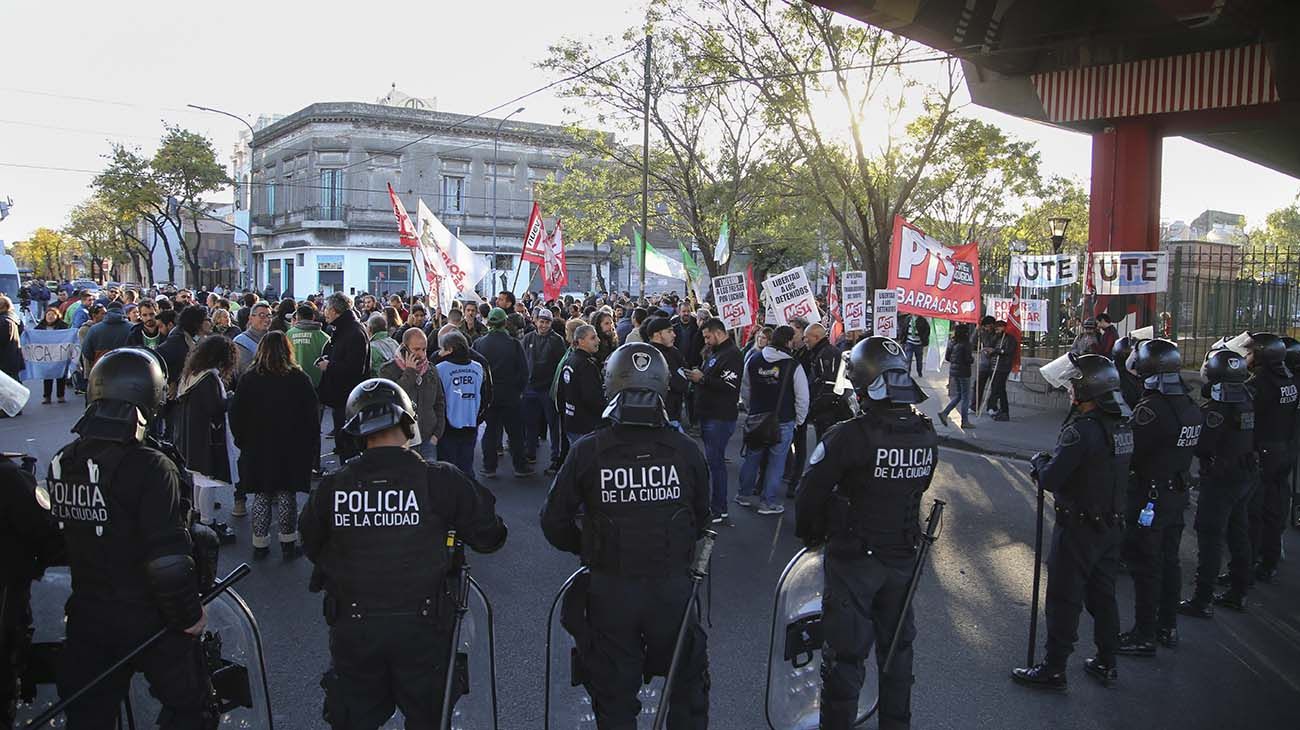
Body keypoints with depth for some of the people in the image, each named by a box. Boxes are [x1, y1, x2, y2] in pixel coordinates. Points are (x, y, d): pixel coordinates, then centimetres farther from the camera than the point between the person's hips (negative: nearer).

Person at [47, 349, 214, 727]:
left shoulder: (62, 463, -1)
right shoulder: (150, 468, -24)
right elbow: (168, 557, -25)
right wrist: (190, 614, -13)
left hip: (85, 616, 7)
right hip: (148, 620, -6)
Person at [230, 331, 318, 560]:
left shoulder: (249, 379, -3)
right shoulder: (299, 379, -7)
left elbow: (236, 415, 1)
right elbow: (311, 416, -4)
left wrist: (243, 442, 13)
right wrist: (312, 447, 4)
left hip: (257, 449, 1)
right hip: (292, 450, -1)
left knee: (261, 496, 10)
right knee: (287, 495, 6)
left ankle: (260, 544, 14)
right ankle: (288, 544, 11)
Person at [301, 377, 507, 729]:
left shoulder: (332, 487, -9)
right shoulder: (441, 480, -16)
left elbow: (311, 546, 8)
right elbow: (489, 537, -7)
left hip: (353, 629, 2)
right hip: (422, 627, -1)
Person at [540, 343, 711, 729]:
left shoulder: (587, 450, -12)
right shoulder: (686, 450, -8)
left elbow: (554, 523, -5)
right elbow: (701, 521, 3)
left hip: (610, 591, 0)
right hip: (672, 588, 1)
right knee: (687, 686, 23)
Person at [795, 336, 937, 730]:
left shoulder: (847, 437, -25)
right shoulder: (926, 435, -5)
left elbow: (810, 495, -17)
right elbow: (915, 490, 6)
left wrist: (810, 536, 2)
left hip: (853, 559, -5)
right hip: (903, 556, 6)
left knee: (845, 653, 7)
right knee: (897, 647, 22)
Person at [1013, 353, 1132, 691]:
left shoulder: (1082, 429, -24)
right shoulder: (1122, 425, 4)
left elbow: (1051, 479, -23)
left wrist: (1040, 461, -3)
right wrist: (1052, 466, 10)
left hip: (1079, 527, -8)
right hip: (1112, 524, 8)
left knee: (1064, 599, 2)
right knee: (1102, 594, 19)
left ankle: (1053, 669, 10)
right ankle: (1107, 664, 30)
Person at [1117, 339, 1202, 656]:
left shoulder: (1152, 408, -25)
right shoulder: (1190, 406, 2)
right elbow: (1191, 449, 10)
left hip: (1149, 498, -8)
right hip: (1178, 495, 8)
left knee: (1145, 567, 2)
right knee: (1169, 561, 19)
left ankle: (1144, 635, 10)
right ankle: (1168, 627, 32)